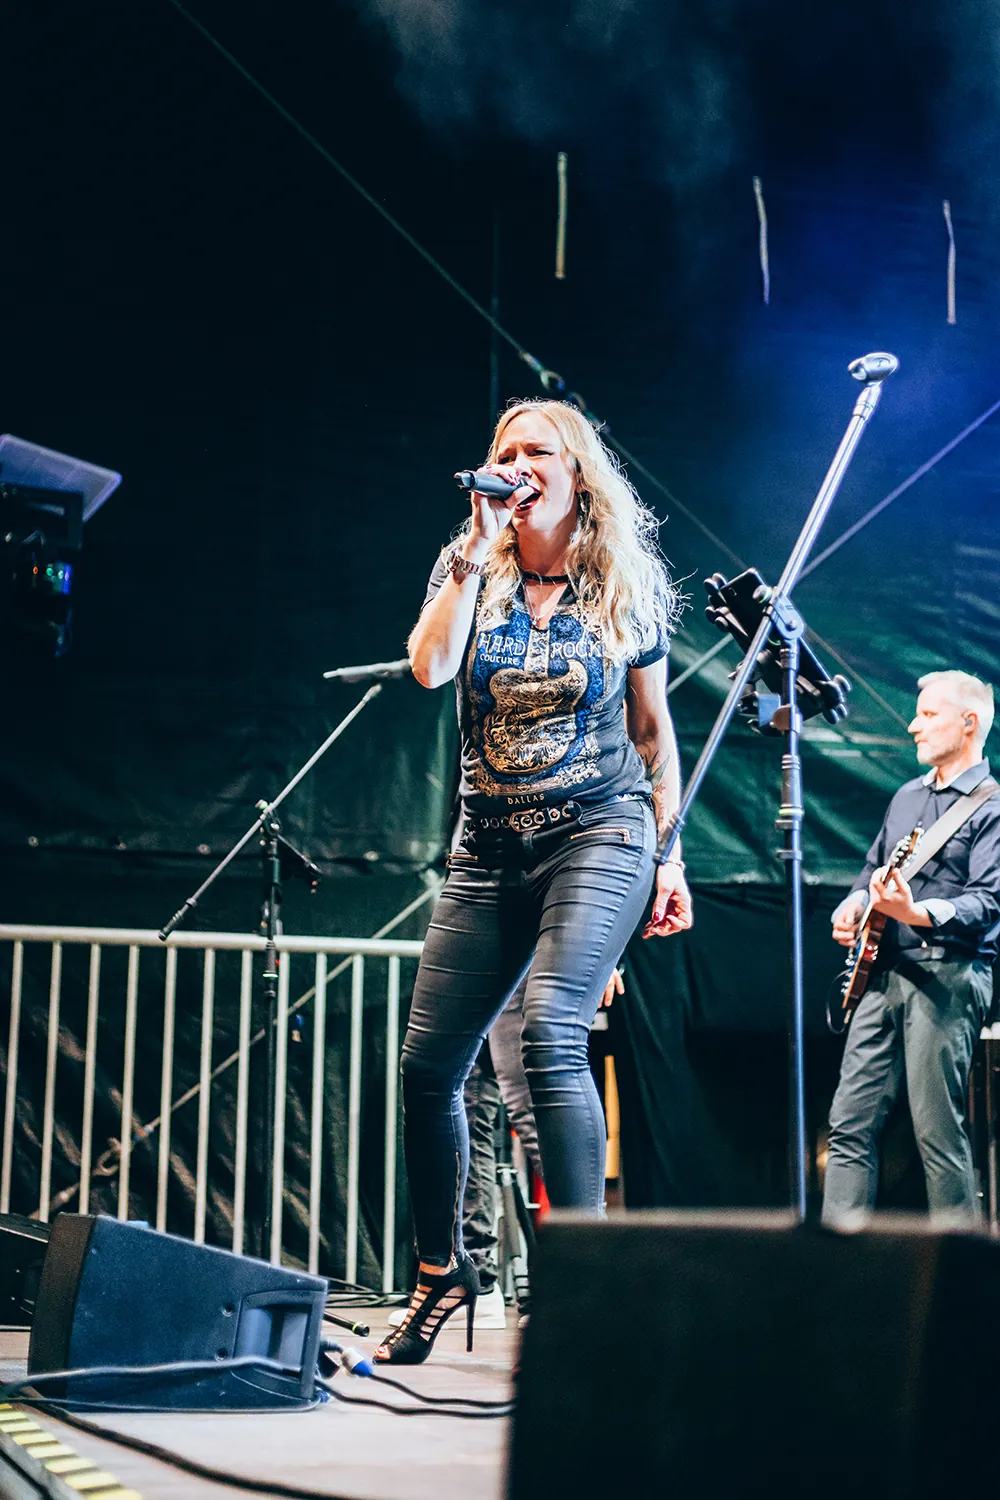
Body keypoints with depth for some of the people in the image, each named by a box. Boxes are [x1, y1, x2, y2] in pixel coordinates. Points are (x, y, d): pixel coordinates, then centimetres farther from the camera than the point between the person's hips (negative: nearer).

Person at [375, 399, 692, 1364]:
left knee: (550, 1035, -24)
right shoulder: (471, 572, 8)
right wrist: (477, 552, -12)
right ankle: (442, 1273, 23)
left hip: (599, 835, -3)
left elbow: (653, 730, 9)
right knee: (428, 1061, 2)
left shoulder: (626, 586, 5)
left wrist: (669, 856, 5)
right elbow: (429, 668, -12)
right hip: (490, 850, 4)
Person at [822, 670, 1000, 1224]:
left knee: (938, 1132, -8)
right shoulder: (907, 796, 20)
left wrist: (915, 913, -31)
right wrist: (854, 903, 8)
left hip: (946, 976, -8)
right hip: (882, 971, 8)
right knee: (850, 1122, 3)